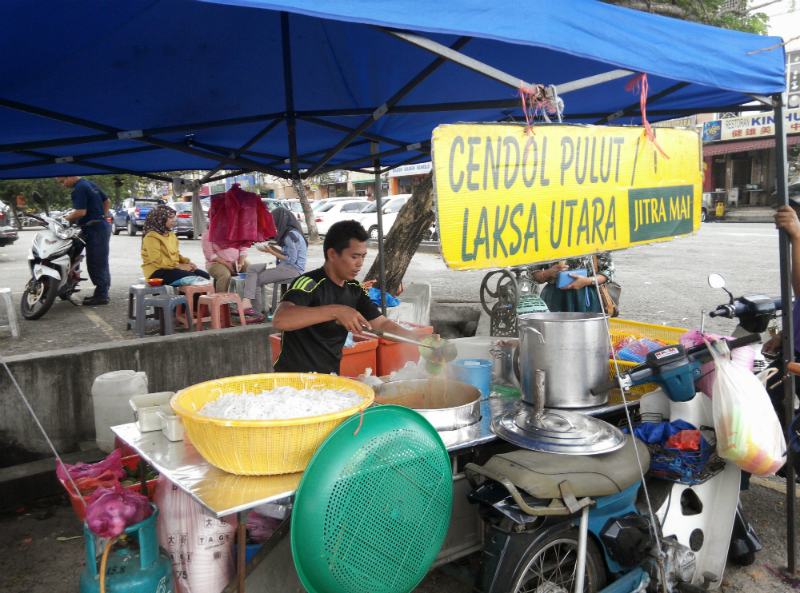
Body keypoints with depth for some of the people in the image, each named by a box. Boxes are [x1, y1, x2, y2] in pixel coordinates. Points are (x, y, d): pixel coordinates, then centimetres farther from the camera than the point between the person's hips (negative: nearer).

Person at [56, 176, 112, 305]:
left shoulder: (79, 188, -14)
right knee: (101, 264, 14)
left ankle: (101, 296, -2)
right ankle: (102, 293, 20)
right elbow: (107, 201, 23)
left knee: (96, 264, -5)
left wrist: (64, 220, -11)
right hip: (103, 227, 10)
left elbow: (81, 212, -21)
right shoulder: (90, 184, 15)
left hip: (95, 231, -10)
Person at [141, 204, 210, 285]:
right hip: (157, 272, -9)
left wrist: (187, 262, 2)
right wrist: (179, 266, -18)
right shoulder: (151, 236, -10)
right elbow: (156, 260, -19)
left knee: (205, 276, -8)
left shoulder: (171, 234, 18)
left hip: (174, 267, 9)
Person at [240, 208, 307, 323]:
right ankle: (247, 302, -15)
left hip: (293, 269, -10)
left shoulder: (292, 236, -14)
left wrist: (272, 252, -9)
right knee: (253, 269, -3)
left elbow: (291, 260, -17)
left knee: (256, 279, -11)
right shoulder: (289, 233, 17)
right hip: (285, 267, 10)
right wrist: (274, 250, 6)